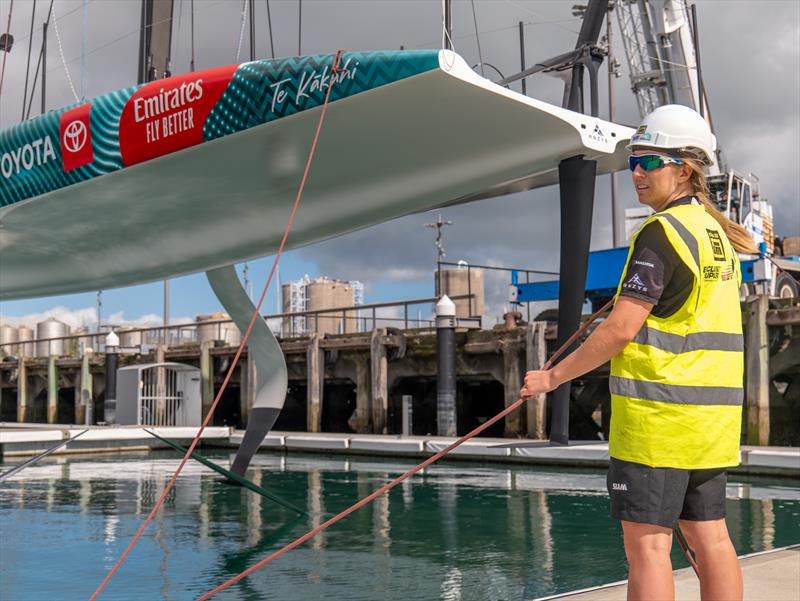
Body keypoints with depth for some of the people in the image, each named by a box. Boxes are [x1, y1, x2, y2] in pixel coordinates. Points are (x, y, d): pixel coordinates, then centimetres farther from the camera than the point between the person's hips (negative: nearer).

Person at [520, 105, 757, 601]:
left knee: (647, 542, -6)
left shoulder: (662, 231, -13)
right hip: (712, 410, 9)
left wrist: (554, 376, -9)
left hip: (660, 410, -9)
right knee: (710, 539, 12)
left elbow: (622, 328, -17)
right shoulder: (715, 231, 15)